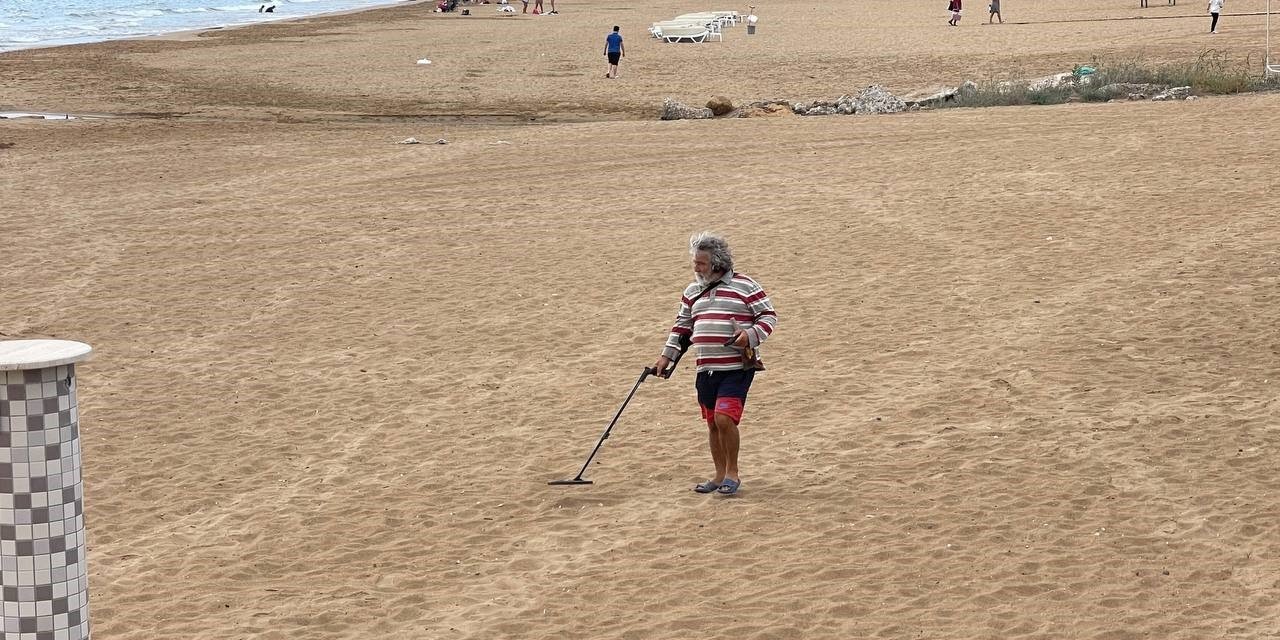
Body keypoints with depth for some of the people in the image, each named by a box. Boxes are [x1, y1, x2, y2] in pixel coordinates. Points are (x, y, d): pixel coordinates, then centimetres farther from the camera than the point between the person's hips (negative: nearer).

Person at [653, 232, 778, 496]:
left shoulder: (744, 286, -4)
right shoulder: (692, 292, 15)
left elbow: (769, 316, -3)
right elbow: (682, 326, 23)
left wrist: (751, 335, -19)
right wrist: (667, 356, 18)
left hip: (737, 367, -6)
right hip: (706, 370, 6)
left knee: (725, 418, -17)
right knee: (712, 423, 10)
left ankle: (732, 473, -2)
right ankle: (720, 475, 22)